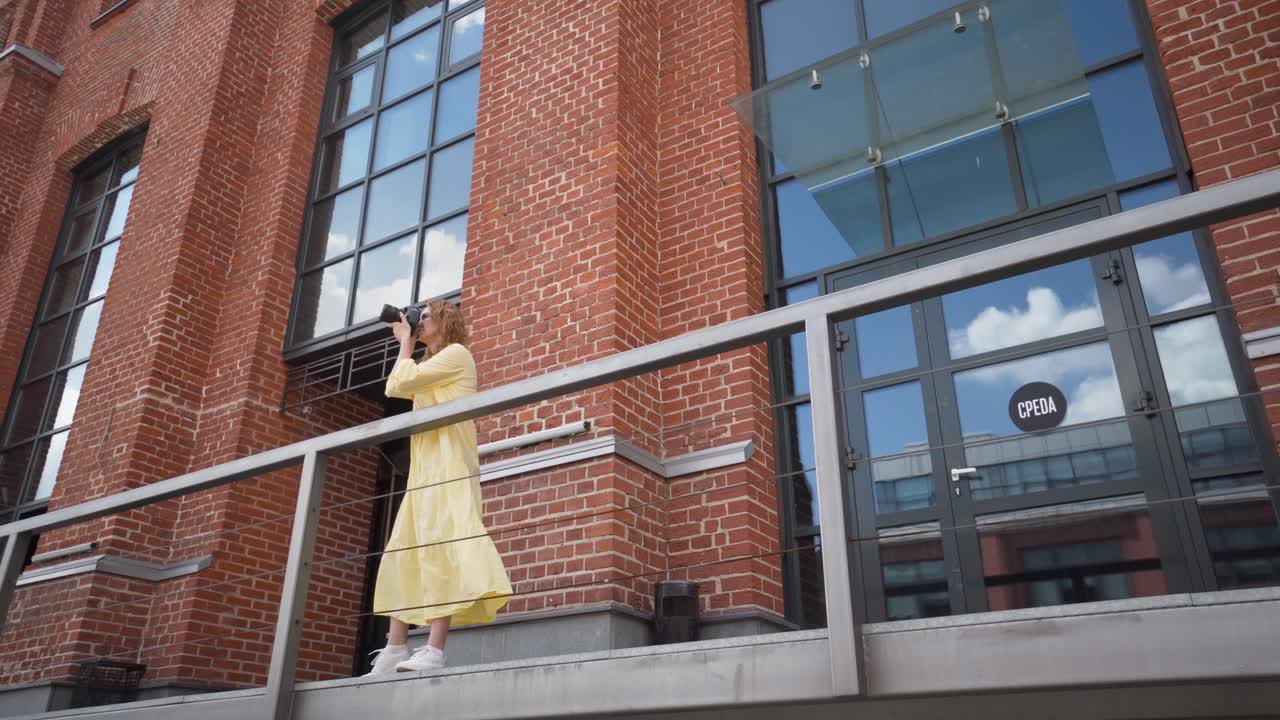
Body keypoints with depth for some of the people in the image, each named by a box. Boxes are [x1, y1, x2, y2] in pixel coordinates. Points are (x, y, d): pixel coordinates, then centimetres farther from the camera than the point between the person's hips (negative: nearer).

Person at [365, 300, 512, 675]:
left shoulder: (457, 353, 0)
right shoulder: (430, 365, 30)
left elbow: (404, 381, -7)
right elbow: (394, 388, 26)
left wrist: (405, 342, 7)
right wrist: (405, 344, 26)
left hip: (448, 462, -10)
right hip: (424, 465, 10)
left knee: (440, 544, -19)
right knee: (403, 553, 1)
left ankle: (435, 650, -25)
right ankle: (397, 648, -1)